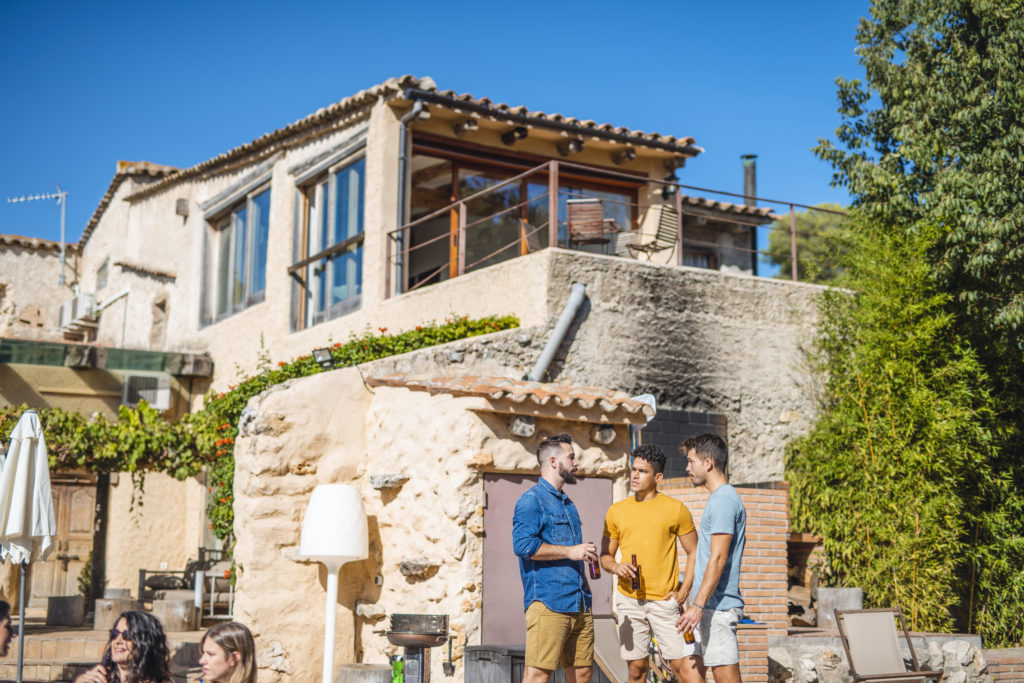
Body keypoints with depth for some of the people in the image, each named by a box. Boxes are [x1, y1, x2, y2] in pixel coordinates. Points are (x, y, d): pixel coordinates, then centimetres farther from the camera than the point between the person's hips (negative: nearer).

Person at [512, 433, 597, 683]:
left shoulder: (567, 504, 24)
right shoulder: (531, 500, -4)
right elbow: (523, 544, -18)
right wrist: (570, 551, -17)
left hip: (579, 606, 9)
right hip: (548, 603, -9)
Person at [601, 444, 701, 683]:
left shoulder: (675, 509, 1)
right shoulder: (616, 511, 9)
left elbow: (694, 553, 6)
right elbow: (605, 555, 15)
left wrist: (683, 592, -5)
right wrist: (615, 567, -8)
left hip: (664, 601, -3)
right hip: (628, 600, 3)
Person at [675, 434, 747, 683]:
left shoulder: (722, 501, -15)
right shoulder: (722, 498, 17)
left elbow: (718, 559, -21)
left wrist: (698, 605, -23)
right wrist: (696, 604, 24)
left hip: (717, 606, -10)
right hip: (711, 605, 10)